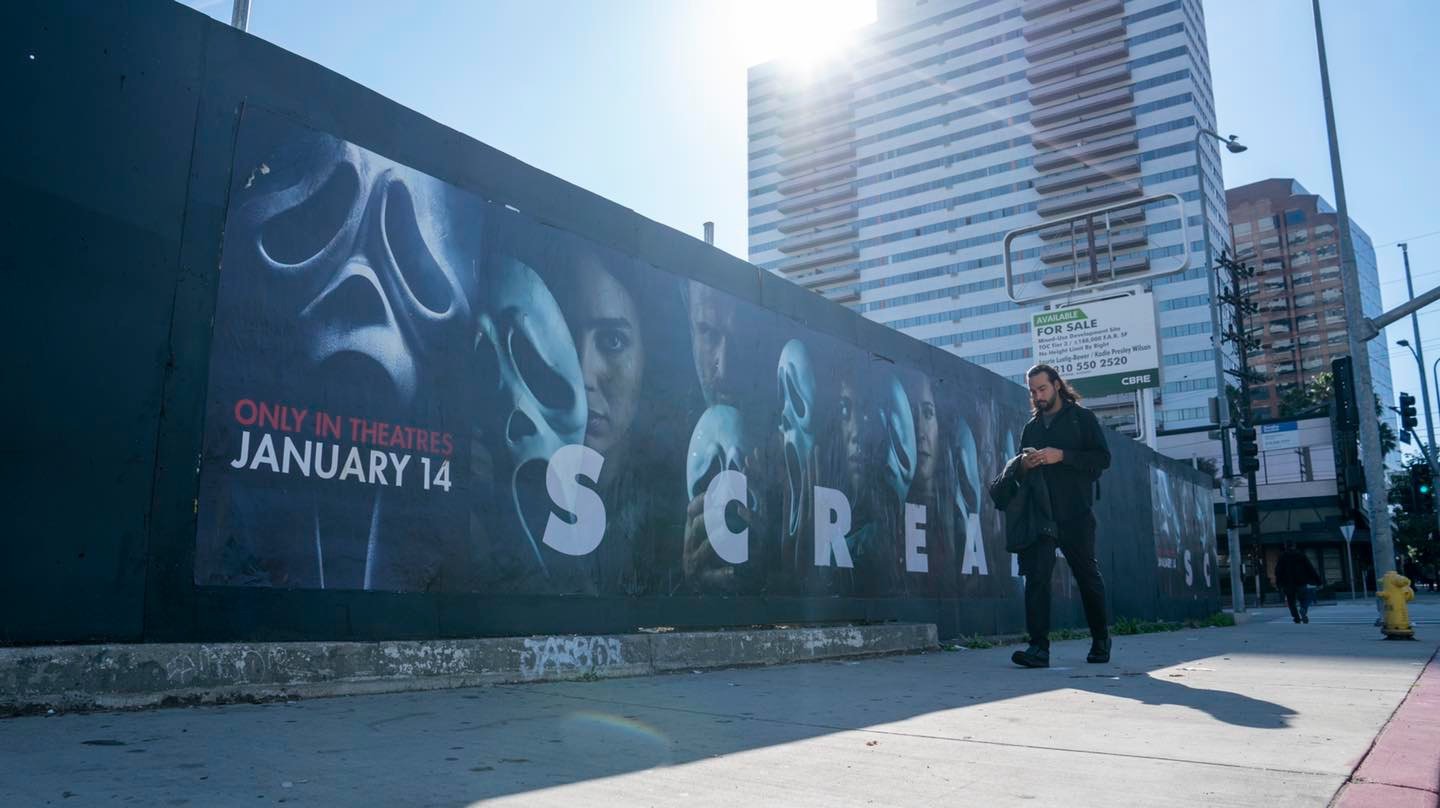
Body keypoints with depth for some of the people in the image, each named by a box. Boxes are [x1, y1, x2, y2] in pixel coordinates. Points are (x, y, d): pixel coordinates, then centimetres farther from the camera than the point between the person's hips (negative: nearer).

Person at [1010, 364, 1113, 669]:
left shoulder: (1082, 418, 5)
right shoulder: (1031, 427, 18)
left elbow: (1102, 458, -5)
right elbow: (1020, 469, 21)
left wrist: (1062, 456, -17)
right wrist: (1024, 464, -3)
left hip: (1076, 514, -3)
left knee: (1088, 576, 8)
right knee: (1036, 576, -9)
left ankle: (1100, 641, 26)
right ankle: (1038, 647, -12)